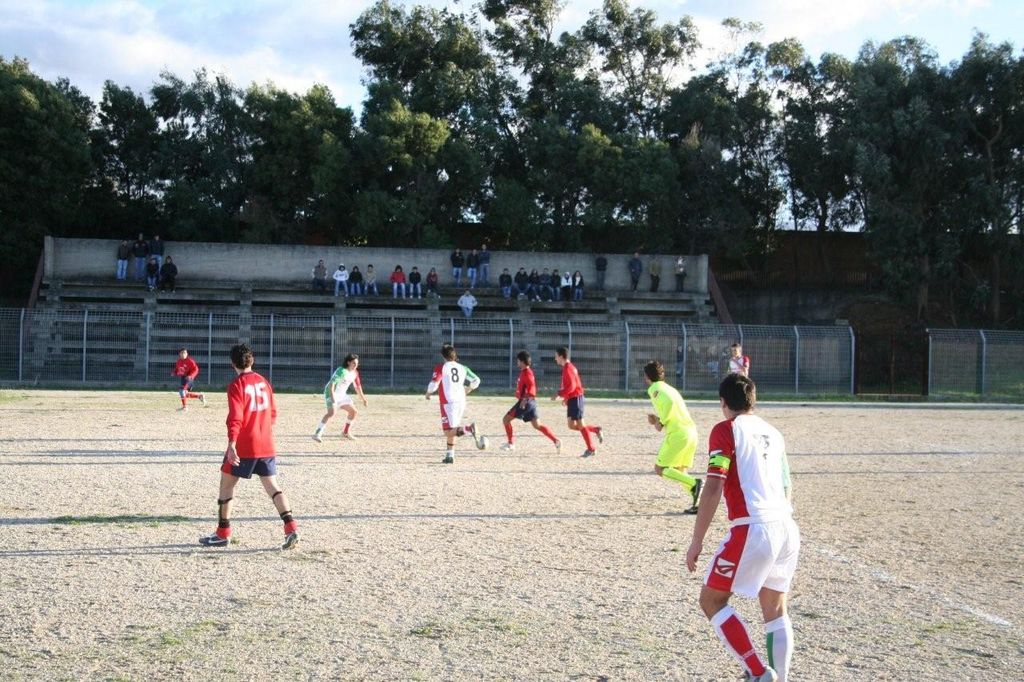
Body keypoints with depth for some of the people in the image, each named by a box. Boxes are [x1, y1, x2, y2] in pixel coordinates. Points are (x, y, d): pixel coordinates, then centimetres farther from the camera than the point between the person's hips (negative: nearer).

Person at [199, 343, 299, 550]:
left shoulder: (236, 386, -9)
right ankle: (291, 527, -8)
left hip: (243, 447, -6)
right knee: (272, 486, 7)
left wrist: (232, 443, -24)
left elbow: (235, 417, -19)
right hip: (266, 446, 6)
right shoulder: (264, 382, 10)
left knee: (227, 483, 8)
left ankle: (223, 534, 12)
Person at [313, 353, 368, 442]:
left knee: (353, 411, 12)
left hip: (342, 395, 9)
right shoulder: (342, 371, -23)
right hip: (332, 394, -9)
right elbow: (332, 383, -31)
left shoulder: (355, 373, 3)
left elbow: (357, 386, 19)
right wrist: (332, 397, -40)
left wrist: (362, 398, 24)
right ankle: (317, 434, -33)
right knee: (331, 412, -29)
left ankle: (346, 432, 30)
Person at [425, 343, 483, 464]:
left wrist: (428, 394, 8)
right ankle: (449, 456, 19)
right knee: (450, 431, 19)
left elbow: (434, 384, -13)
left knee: (449, 432, -9)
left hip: (448, 403, -6)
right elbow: (476, 380, 16)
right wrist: (467, 390, 34)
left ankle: (469, 429, -34)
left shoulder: (441, 368, -4)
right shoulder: (462, 368, 11)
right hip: (461, 402, 6)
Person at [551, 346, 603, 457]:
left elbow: (571, 386, -24)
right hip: (572, 399, 10)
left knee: (580, 424, -5)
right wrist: (566, 397, 17)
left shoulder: (568, 368, -16)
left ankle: (591, 449, 0)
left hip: (575, 398, -10)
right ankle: (596, 430, 13)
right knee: (571, 425, 10)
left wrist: (559, 394, -21)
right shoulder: (569, 367, 15)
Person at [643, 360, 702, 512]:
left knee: (660, 469, 1)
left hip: (677, 433, -8)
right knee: (679, 472, 16)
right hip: (691, 431, 8)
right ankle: (699, 501, 1)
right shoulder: (669, 388, 24)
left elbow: (669, 402, -24)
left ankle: (694, 483, -16)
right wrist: (658, 420, 18)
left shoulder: (655, 389, -3)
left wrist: (661, 422, -12)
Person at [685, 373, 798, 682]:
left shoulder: (725, 430, -1)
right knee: (775, 610, 16)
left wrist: (696, 541, -8)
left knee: (712, 600, 6)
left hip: (752, 529, -7)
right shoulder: (772, 432, 19)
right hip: (787, 528, 7)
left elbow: (713, 488, -10)